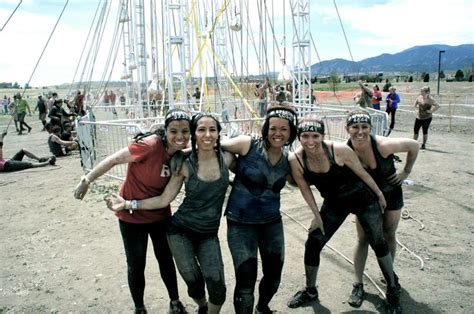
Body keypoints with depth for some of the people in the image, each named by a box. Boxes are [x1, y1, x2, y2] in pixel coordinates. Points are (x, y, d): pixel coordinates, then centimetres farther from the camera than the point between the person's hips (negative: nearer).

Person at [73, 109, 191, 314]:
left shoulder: (181, 153, -11)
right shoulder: (149, 145, -30)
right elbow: (113, 160, -21)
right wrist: (87, 180, -14)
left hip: (160, 215, 5)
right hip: (132, 215, -5)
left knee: (166, 260, 18)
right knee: (136, 265, 10)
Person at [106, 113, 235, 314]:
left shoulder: (226, 158, -7)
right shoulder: (185, 165, -11)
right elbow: (164, 199, -7)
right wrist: (127, 204, -12)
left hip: (208, 235, 1)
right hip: (181, 231, -1)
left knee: (216, 284, -14)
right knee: (194, 282, 3)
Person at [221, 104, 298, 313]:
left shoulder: (289, 160, 1)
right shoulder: (247, 144, -13)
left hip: (272, 222, 5)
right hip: (241, 223, -5)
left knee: (274, 276, 17)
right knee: (246, 279, -8)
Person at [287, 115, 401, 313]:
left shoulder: (340, 150, -31)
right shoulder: (295, 159, -24)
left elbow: (362, 173, -14)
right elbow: (305, 188, -7)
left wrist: (379, 194, 0)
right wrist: (317, 215, -1)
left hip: (363, 200, -2)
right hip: (334, 204, 3)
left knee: (378, 243, 9)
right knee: (312, 244, 1)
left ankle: (392, 289, 33)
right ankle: (310, 291, 25)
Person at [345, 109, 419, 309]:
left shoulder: (383, 145, -32)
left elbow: (414, 146, -16)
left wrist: (406, 172, -11)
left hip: (391, 193, 0)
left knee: (389, 236, 14)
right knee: (363, 239, 1)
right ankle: (358, 284, 13)